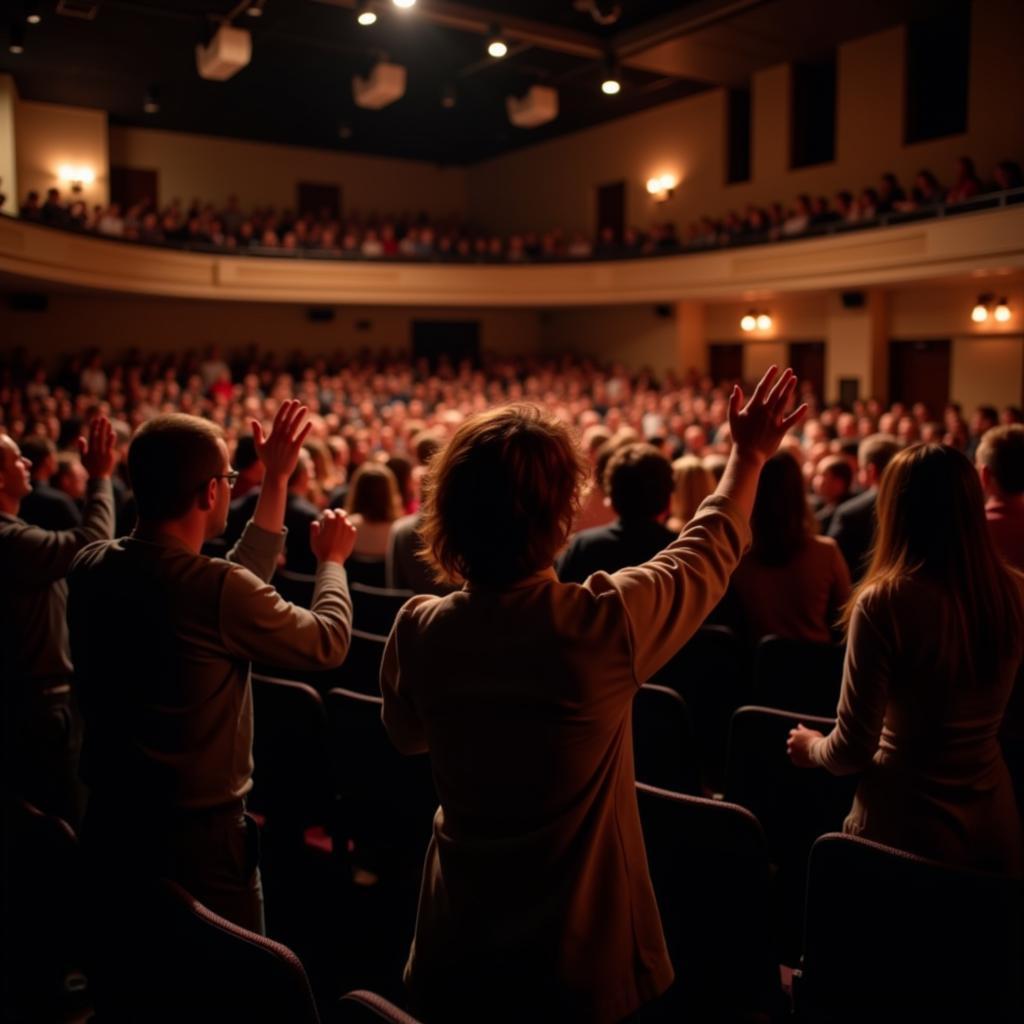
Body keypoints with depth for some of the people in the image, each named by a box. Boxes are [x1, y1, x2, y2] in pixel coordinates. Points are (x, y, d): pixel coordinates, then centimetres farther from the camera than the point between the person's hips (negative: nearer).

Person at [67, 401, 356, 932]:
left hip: (109, 821, 7)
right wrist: (332, 559, 7)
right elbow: (329, 642, -12)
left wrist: (276, 481, 7)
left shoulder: (90, 566, -6)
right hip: (196, 835, -7)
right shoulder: (215, 586, -28)